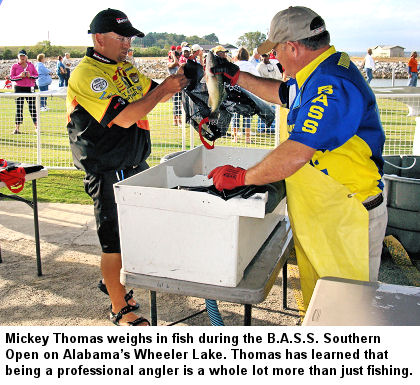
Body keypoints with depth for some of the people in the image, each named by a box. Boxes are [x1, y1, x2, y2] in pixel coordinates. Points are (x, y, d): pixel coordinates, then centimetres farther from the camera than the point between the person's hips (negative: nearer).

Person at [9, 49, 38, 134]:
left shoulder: (31, 65, 9)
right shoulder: (14, 66, 4)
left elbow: (36, 75, 9)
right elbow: (11, 77, 1)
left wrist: (30, 75, -10)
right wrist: (20, 76, -14)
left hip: (29, 88, 1)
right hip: (19, 89, -1)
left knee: (33, 107, 0)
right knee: (19, 109, 0)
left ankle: (36, 127, 6)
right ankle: (17, 128, 4)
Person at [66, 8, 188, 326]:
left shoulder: (123, 68, 12)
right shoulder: (86, 74, -16)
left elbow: (152, 94, 17)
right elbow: (124, 117, -25)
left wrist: (179, 81, -2)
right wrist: (164, 89, -23)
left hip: (135, 166, 9)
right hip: (109, 174, -9)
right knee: (115, 242, 1)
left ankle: (112, 282, 41)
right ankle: (120, 309, 17)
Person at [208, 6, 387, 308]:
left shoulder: (332, 86, -26)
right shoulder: (322, 75, 9)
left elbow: (295, 155, -32)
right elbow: (283, 94, 29)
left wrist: (241, 177, -21)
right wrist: (239, 77, 27)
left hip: (348, 217, -10)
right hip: (320, 213, 10)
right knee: (315, 298, 21)